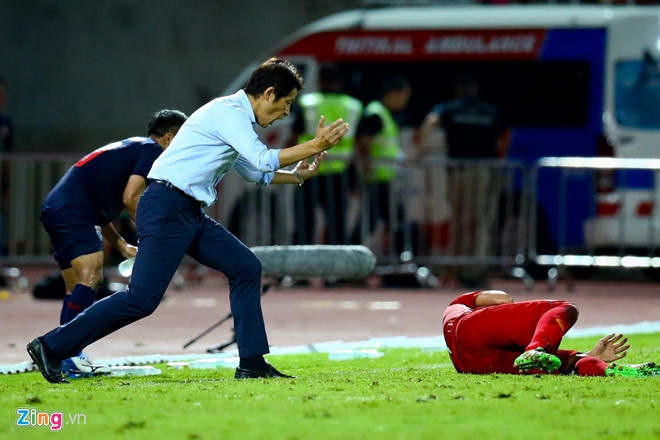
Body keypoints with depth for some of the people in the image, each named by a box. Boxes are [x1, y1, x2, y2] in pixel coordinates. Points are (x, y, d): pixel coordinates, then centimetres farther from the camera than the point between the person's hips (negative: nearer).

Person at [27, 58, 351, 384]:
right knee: (142, 298, -12)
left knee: (246, 267, 6)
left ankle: (251, 363, 7)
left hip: (190, 214, 10)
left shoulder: (237, 118, 19)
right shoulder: (228, 112, -12)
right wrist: (314, 146, -15)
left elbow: (256, 173, 32)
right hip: (166, 209, -10)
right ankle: (51, 347, -7)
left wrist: (298, 175, 23)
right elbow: (264, 161, -21)